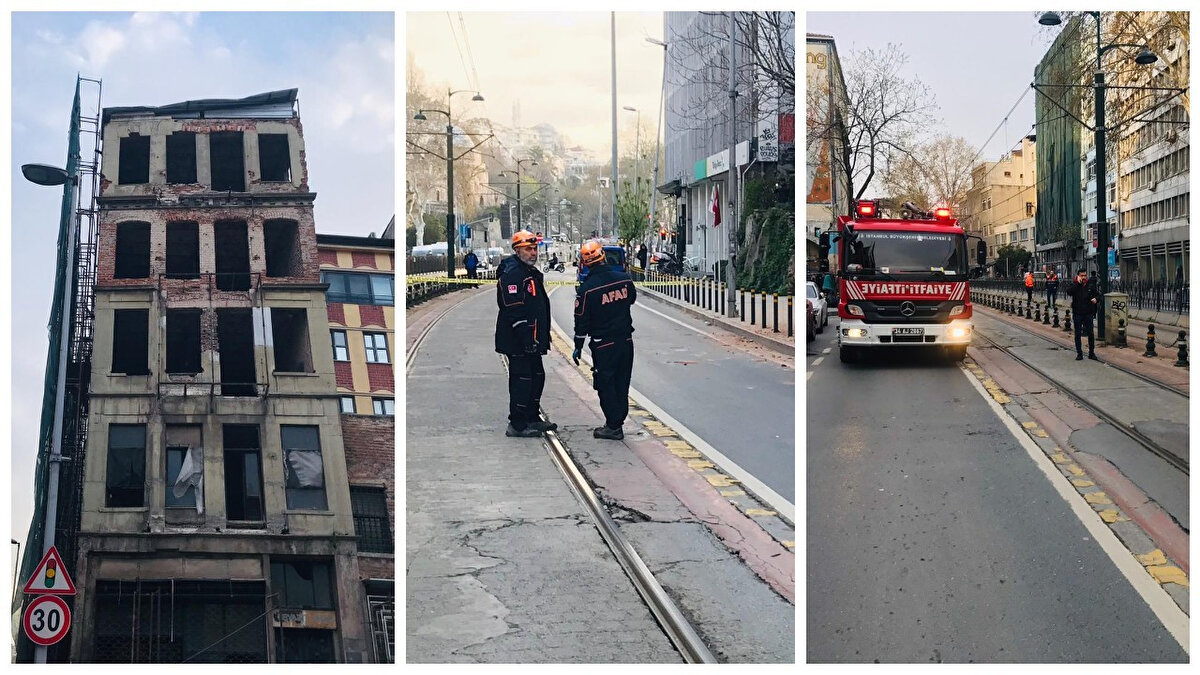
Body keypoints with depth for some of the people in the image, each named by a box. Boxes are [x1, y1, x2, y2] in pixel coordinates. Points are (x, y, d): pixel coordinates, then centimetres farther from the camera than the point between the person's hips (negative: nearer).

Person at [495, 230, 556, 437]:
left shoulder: (532, 272, 17)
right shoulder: (511, 273, -16)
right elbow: (513, 309, -23)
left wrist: (543, 336, 22)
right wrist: (526, 337, -25)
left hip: (532, 340, 11)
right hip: (518, 341, -11)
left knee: (537, 377, 17)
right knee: (521, 380, -6)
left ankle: (532, 419, 28)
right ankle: (516, 425, 2)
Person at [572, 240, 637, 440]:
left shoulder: (586, 288, -15)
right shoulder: (624, 279, -4)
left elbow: (582, 321, -10)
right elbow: (632, 298, 17)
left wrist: (578, 347, 1)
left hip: (603, 345, -5)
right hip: (626, 341, 5)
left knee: (605, 385, 5)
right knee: (621, 383, 14)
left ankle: (613, 426, 7)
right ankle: (617, 422, 22)